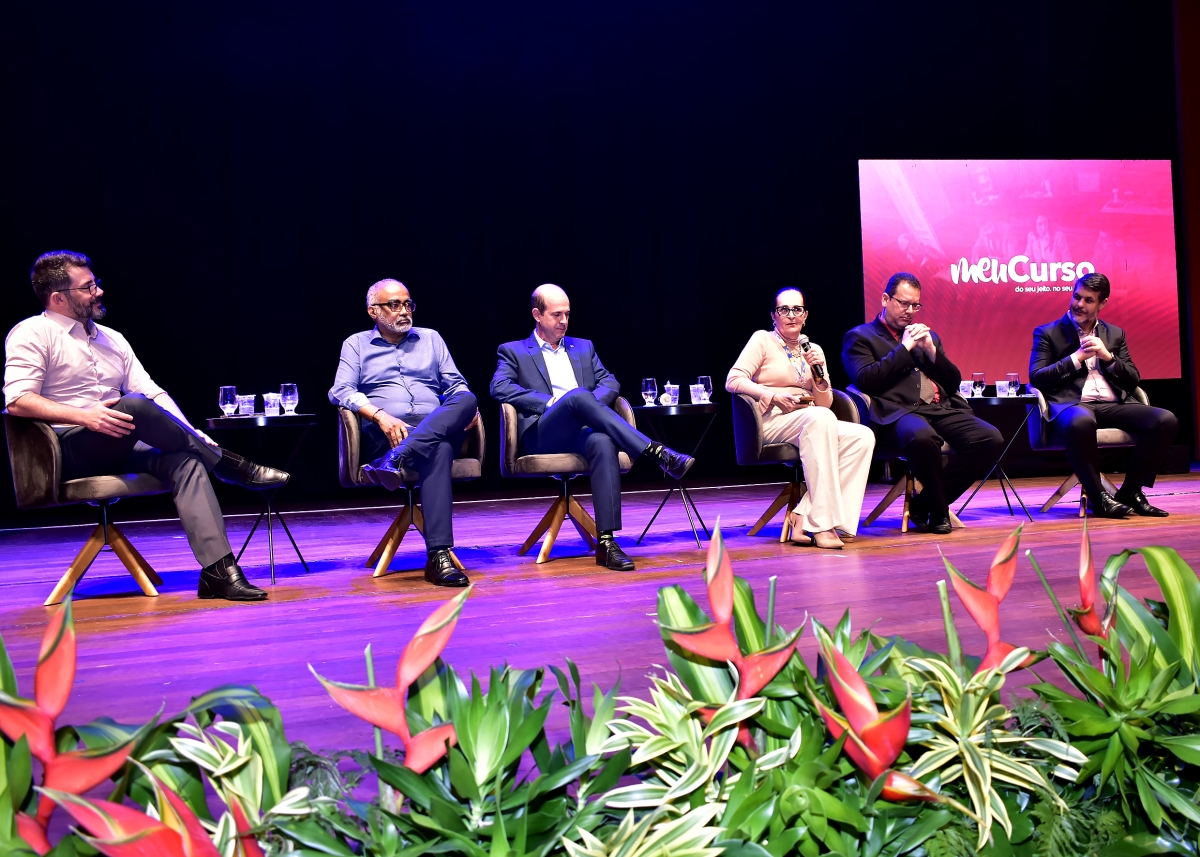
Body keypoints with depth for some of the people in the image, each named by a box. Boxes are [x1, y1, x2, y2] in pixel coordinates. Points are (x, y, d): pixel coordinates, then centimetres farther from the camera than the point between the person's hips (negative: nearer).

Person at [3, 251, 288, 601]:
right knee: (134, 405, -34)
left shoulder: (111, 338, 19)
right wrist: (84, 416, -27)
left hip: (117, 449, 6)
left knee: (183, 459, -26)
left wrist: (191, 435, -5)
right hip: (67, 452, -5)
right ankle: (231, 466, -20)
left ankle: (217, 571, -39)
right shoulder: (32, 334, 1)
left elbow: (153, 393, 11)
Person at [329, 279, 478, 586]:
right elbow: (341, 391, 3)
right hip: (384, 434, -3)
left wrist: (467, 409, -7)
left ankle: (395, 460, -47)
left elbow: (456, 384, 18)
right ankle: (439, 555, -43)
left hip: (437, 429, 3)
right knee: (438, 451, -38)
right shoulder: (356, 344, 18)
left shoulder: (431, 338, 26)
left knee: (466, 399, -33)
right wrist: (381, 416, -16)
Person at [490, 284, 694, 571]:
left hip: (582, 432, 3)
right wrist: (551, 402, -13)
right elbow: (499, 387, -3)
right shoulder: (513, 351, 16)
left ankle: (606, 542, -41)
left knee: (603, 442, -36)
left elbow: (610, 382, 16)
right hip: (543, 435, -3)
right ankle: (656, 452, -39)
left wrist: (592, 402, -7)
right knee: (578, 395, -34)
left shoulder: (583, 347, 28)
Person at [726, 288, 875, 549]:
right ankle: (822, 524, -38)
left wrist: (819, 374, -2)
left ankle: (804, 518, -27)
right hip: (772, 422, -6)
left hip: (812, 424, 6)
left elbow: (826, 403, 16)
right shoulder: (763, 340, 5)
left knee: (862, 436, -21)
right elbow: (733, 380, -9)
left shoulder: (814, 350, 19)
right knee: (819, 417, -37)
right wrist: (775, 396, -18)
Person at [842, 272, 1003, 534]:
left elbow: (954, 382, 21)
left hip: (943, 409, 6)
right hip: (898, 412, -6)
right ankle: (939, 511, -13)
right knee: (922, 437, -40)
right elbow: (865, 381, -6)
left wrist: (931, 350, 5)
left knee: (991, 439, -21)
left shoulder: (928, 336, 29)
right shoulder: (860, 337, 12)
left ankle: (926, 503, -8)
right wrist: (905, 347, -3)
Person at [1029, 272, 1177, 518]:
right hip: (1072, 404, -5)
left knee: (1166, 420, -22)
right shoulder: (1047, 333, 10)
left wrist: (1108, 357, 0)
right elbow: (1036, 378, -2)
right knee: (1081, 422, -42)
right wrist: (1077, 357, -6)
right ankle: (1097, 495, -21)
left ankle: (1131, 491, -7)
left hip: (1113, 405, 5)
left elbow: (1133, 380, 18)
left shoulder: (1115, 334, 23)